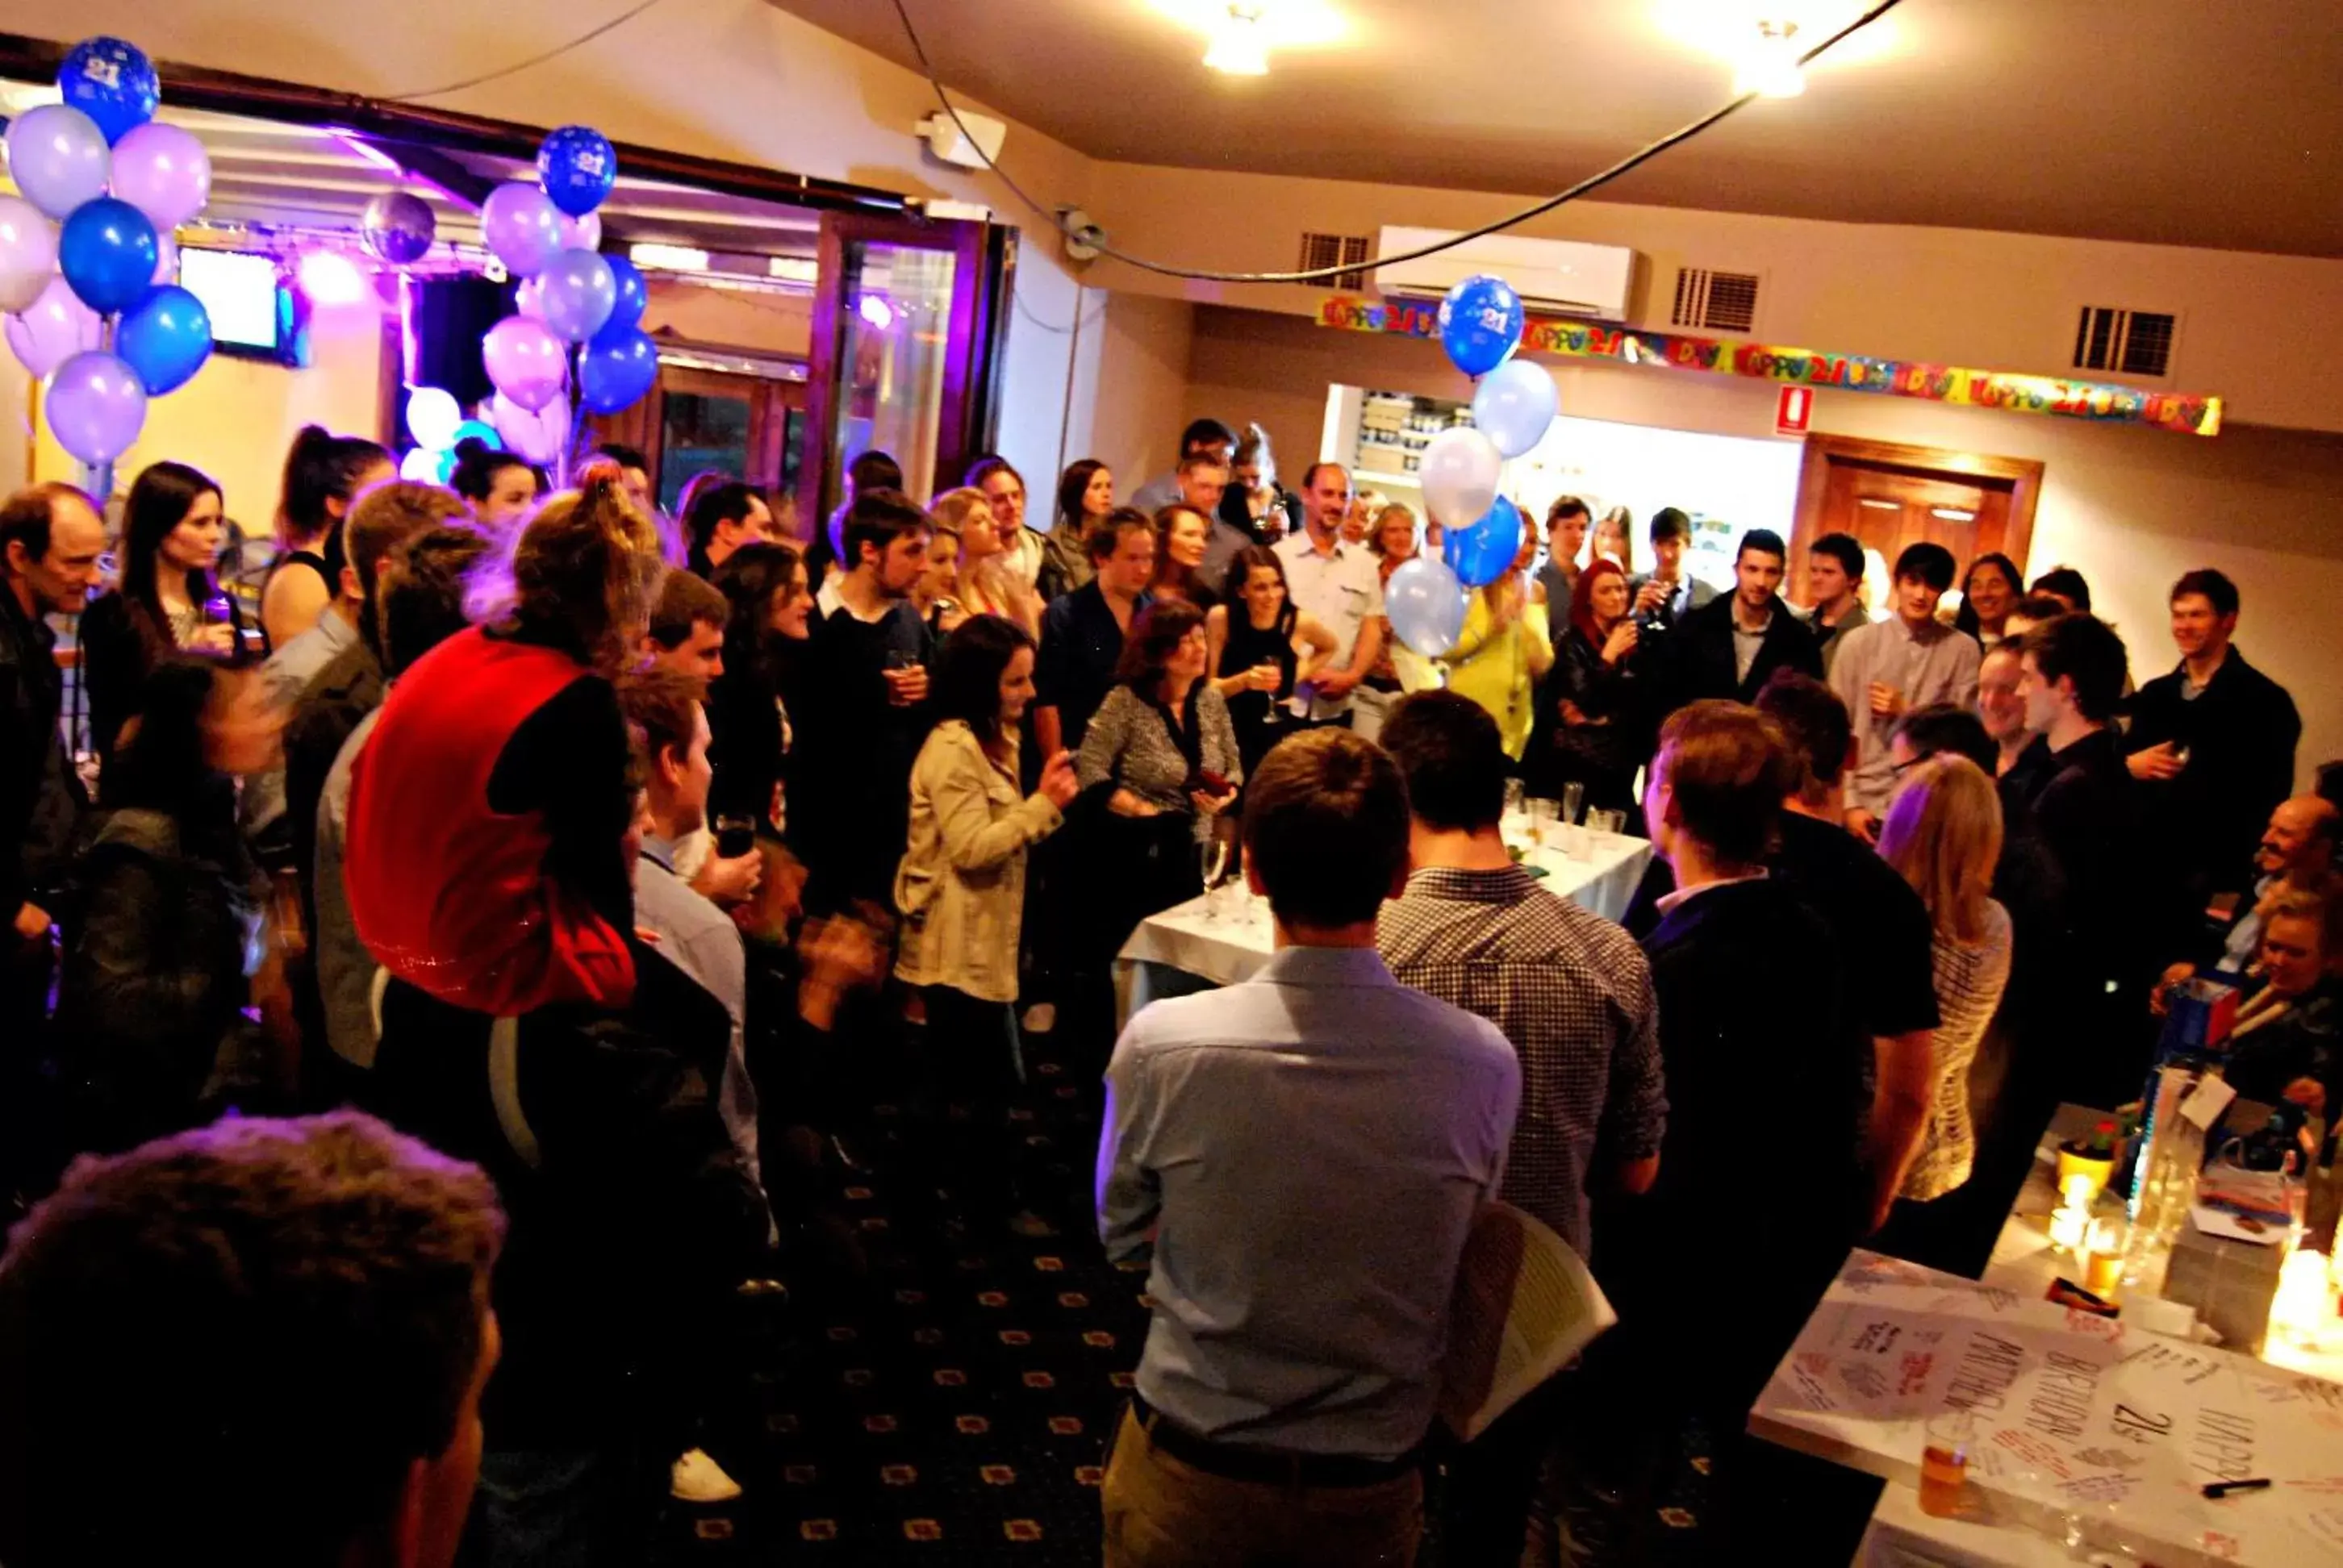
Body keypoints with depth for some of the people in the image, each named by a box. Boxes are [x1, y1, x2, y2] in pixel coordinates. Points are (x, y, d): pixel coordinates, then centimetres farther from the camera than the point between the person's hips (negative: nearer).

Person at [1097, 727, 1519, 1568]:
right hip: (1372, 1488, 1)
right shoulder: (1484, 1065, -21)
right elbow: (1457, 1244, -2)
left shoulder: (1161, 1043, -23)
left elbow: (1123, 1236, -5)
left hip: (1190, 1474, -1)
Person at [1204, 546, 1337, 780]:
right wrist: (1244, 680, -23)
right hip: (1230, 734, -1)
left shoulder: (1299, 622, -7)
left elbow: (1328, 648, 18)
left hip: (1279, 735, 1)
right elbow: (1208, 688, -6)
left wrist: (1300, 673, 3)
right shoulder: (1220, 618, -10)